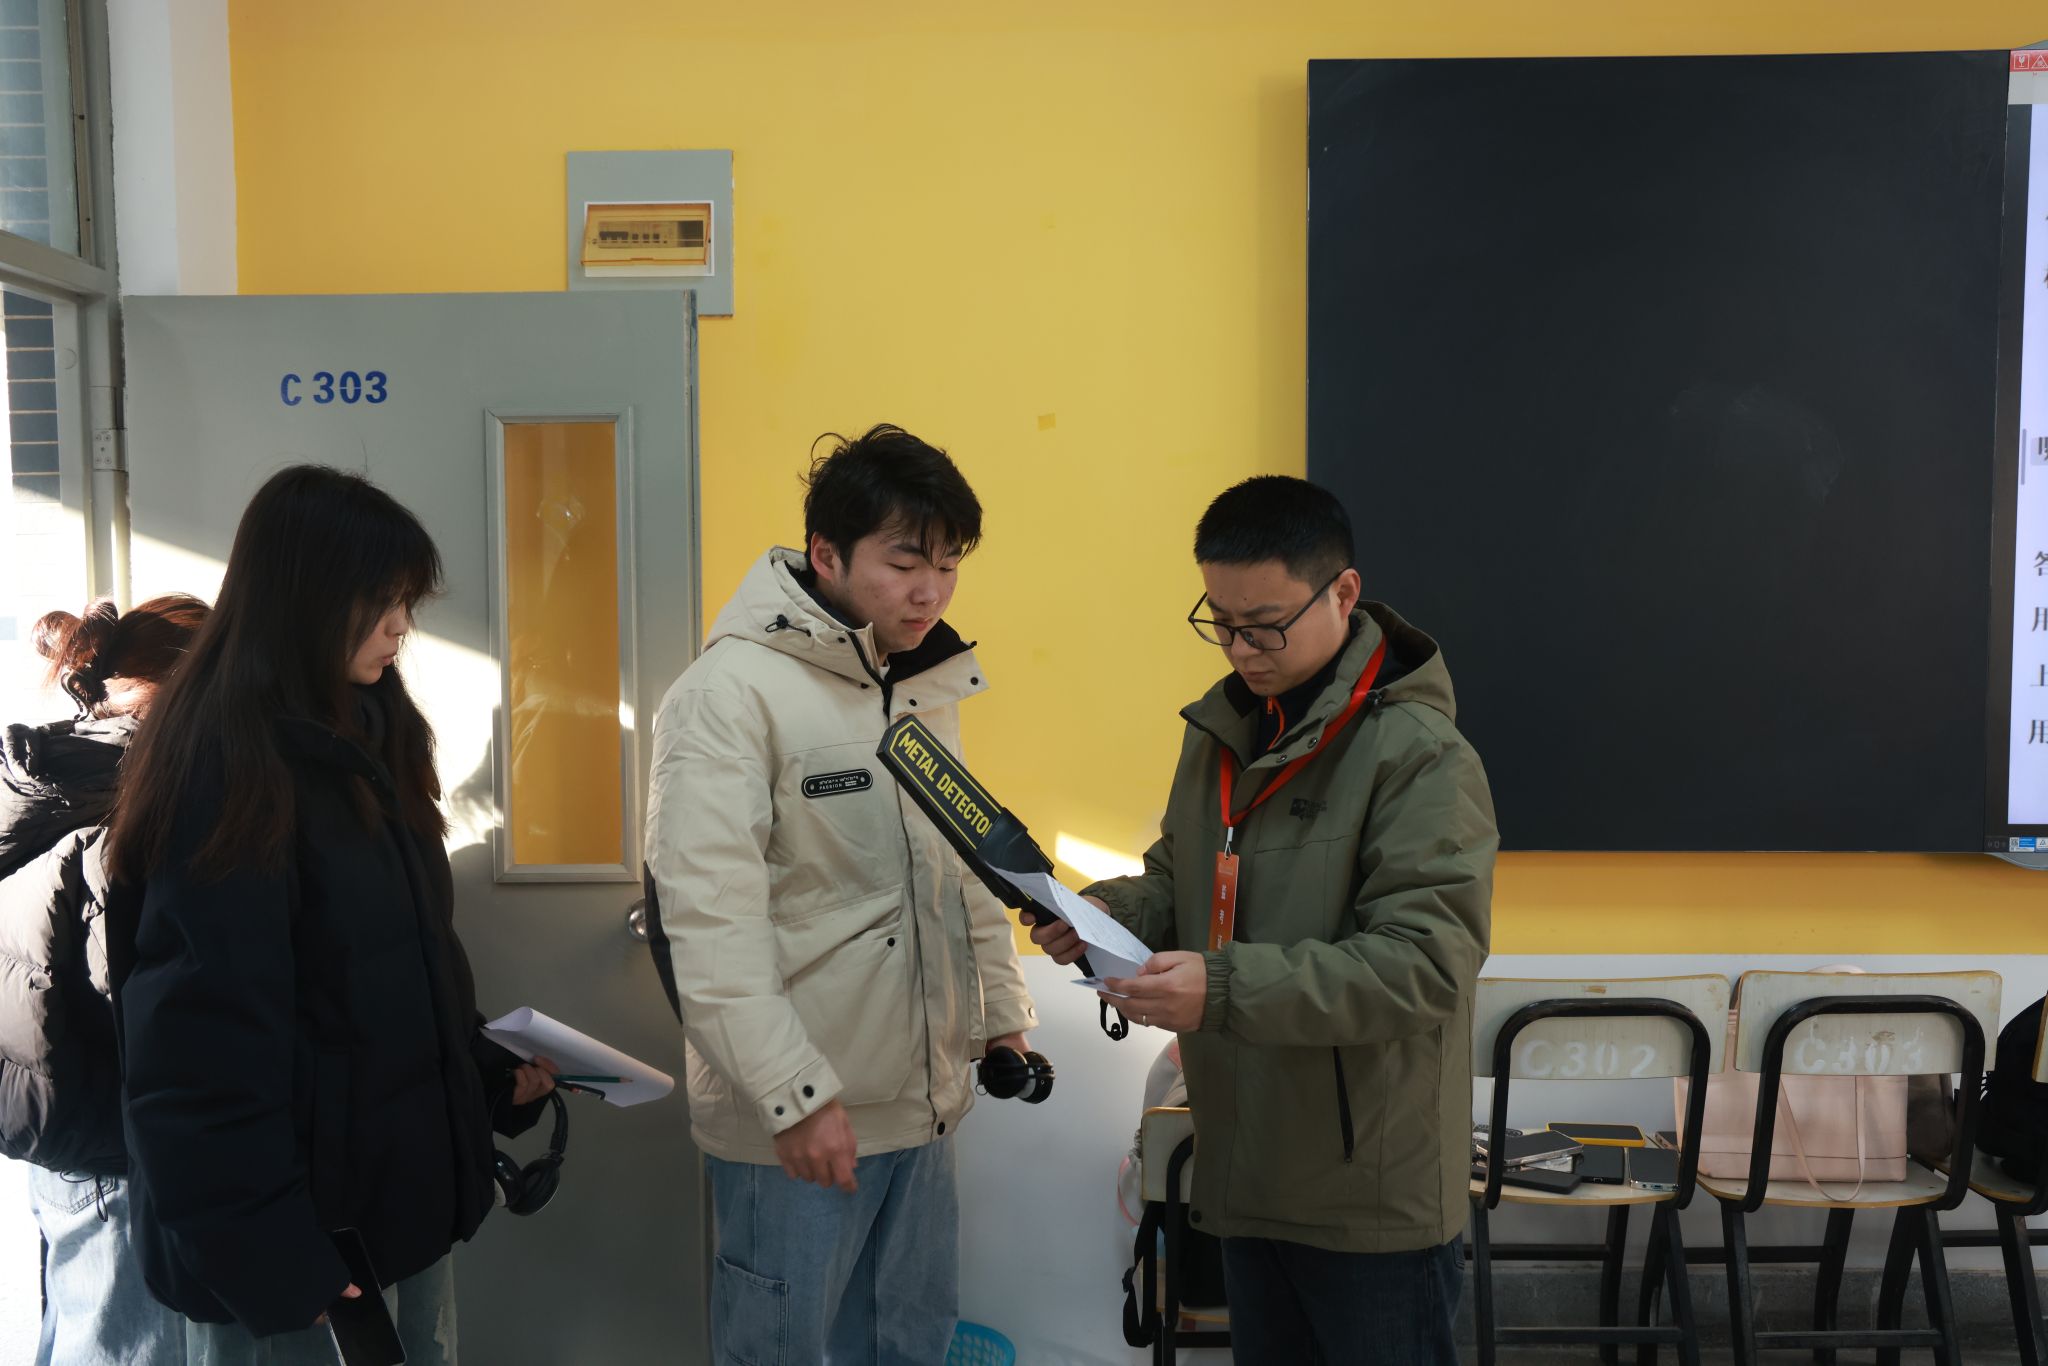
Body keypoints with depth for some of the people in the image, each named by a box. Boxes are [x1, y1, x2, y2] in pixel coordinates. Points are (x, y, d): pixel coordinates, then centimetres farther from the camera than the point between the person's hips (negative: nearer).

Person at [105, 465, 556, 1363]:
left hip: (401, 1194, 8)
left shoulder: (360, 738, 9)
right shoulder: (220, 771, -18)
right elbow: (204, 1040, -21)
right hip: (299, 1229, -8)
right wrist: (269, 1263, -20)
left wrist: (492, 1077, 7)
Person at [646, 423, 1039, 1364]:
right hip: (793, 1122, -7)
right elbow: (710, 917, -20)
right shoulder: (733, 691, -15)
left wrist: (1002, 1012, 13)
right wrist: (796, 1094, -21)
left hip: (923, 1108, 7)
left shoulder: (928, 683, 9)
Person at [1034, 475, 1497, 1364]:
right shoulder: (1223, 725, 4)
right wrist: (1113, 914, -7)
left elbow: (1426, 962, -25)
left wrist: (1225, 988, -33)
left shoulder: (1420, 754, -19)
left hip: (1375, 1199, -7)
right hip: (1247, 1174, 7)